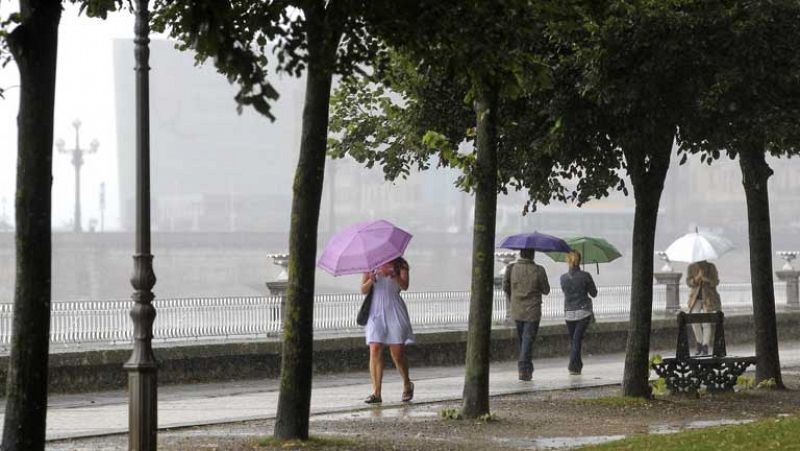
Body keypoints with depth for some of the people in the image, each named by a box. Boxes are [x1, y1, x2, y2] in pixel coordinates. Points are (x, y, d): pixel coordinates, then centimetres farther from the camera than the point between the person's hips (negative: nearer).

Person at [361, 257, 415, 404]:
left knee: (397, 354, -2)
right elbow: (363, 290, 3)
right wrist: (371, 280, -18)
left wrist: (393, 275, -30)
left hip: (394, 311, -1)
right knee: (375, 351, -10)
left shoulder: (399, 264, 5)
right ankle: (376, 393, -10)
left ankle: (407, 385, 24)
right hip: (376, 311, 1)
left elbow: (404, 286, -11)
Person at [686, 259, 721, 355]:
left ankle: (705, 347, -5)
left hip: (708, 298, -1)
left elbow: (716, 282, -6)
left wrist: (707, 280, -26)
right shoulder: (691, 267, 2)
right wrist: (697, 278, -25)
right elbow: (689, 282, -6)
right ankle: (699, 343, -4)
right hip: (696, 298, 1)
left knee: (707, 323, -8)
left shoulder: (711, 267, -1)